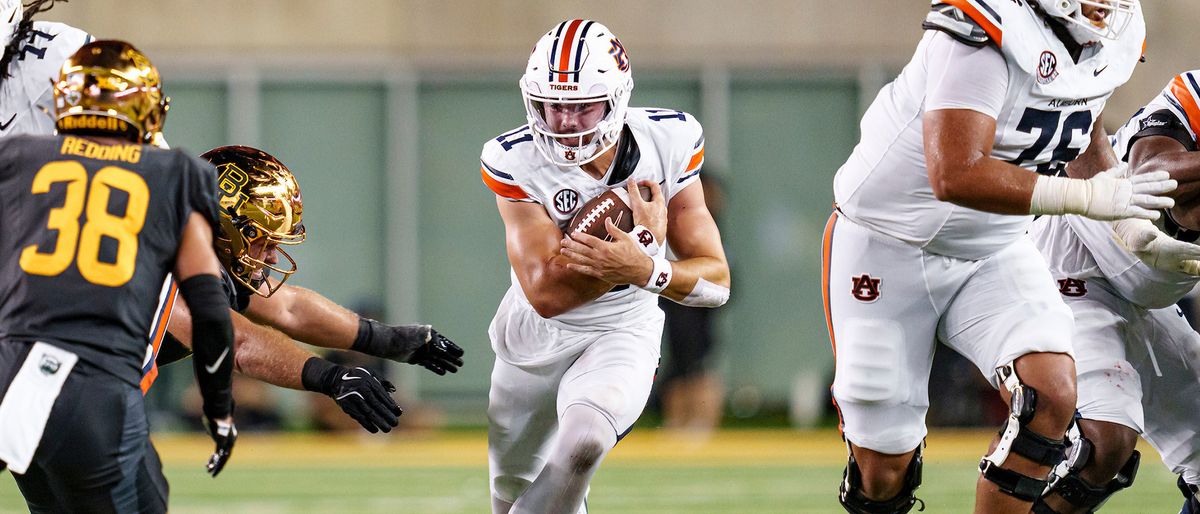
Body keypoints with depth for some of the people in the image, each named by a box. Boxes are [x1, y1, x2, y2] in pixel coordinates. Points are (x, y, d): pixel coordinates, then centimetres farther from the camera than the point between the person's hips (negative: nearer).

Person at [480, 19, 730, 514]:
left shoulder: (668, 144, -18)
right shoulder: (517, 162, -22)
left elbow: (716, 281, -18)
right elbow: (546, 293, -28)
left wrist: (644, 269, -39)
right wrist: (644, 240, -33)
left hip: (621, 335, -1)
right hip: (535, 338, 1)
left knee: (583, 441, -31)